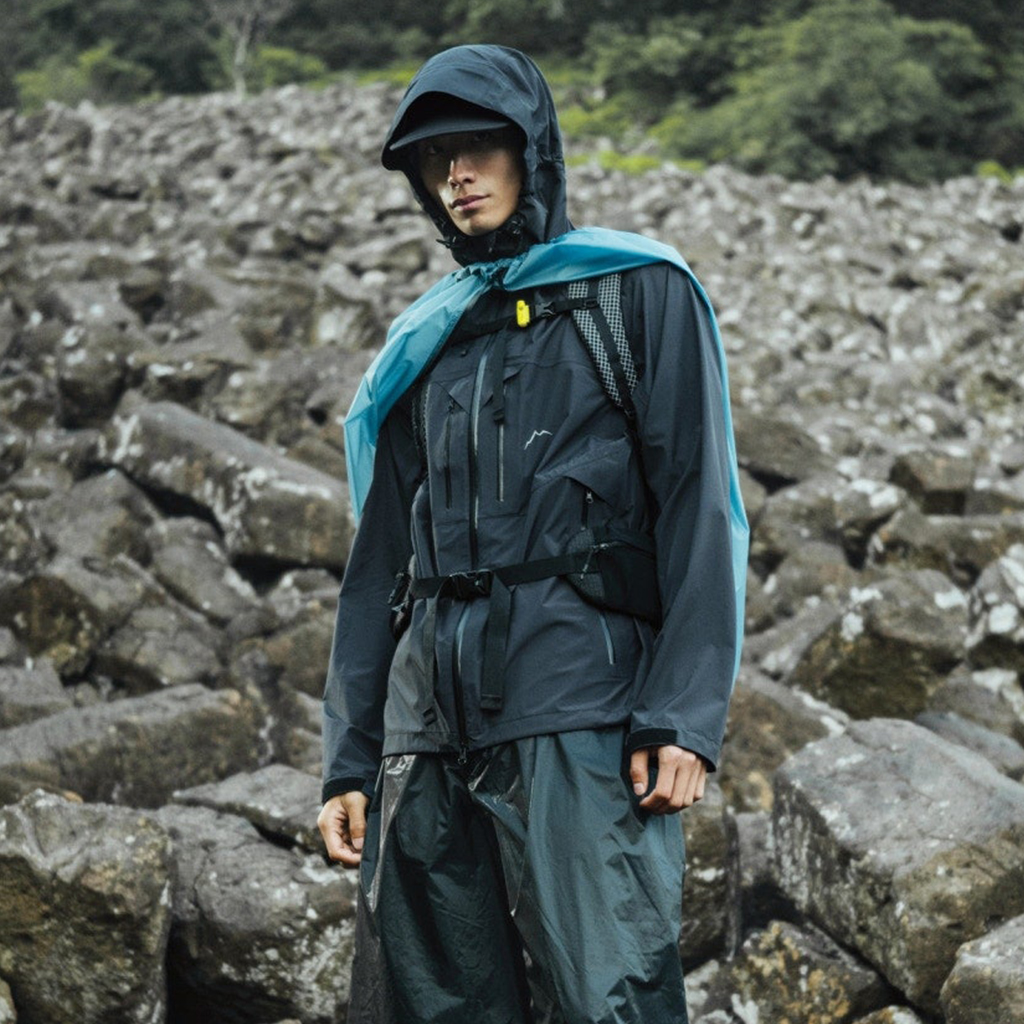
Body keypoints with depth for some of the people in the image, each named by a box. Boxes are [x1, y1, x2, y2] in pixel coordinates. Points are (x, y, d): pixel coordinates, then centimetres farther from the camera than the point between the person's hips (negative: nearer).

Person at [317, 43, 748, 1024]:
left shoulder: (638, 292, 8)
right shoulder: (424, 340, 21)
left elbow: (698, 509, -1)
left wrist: (682, 718, -13)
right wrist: (348, 759, 12)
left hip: (577, 706, -5)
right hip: (430, 723, 5)